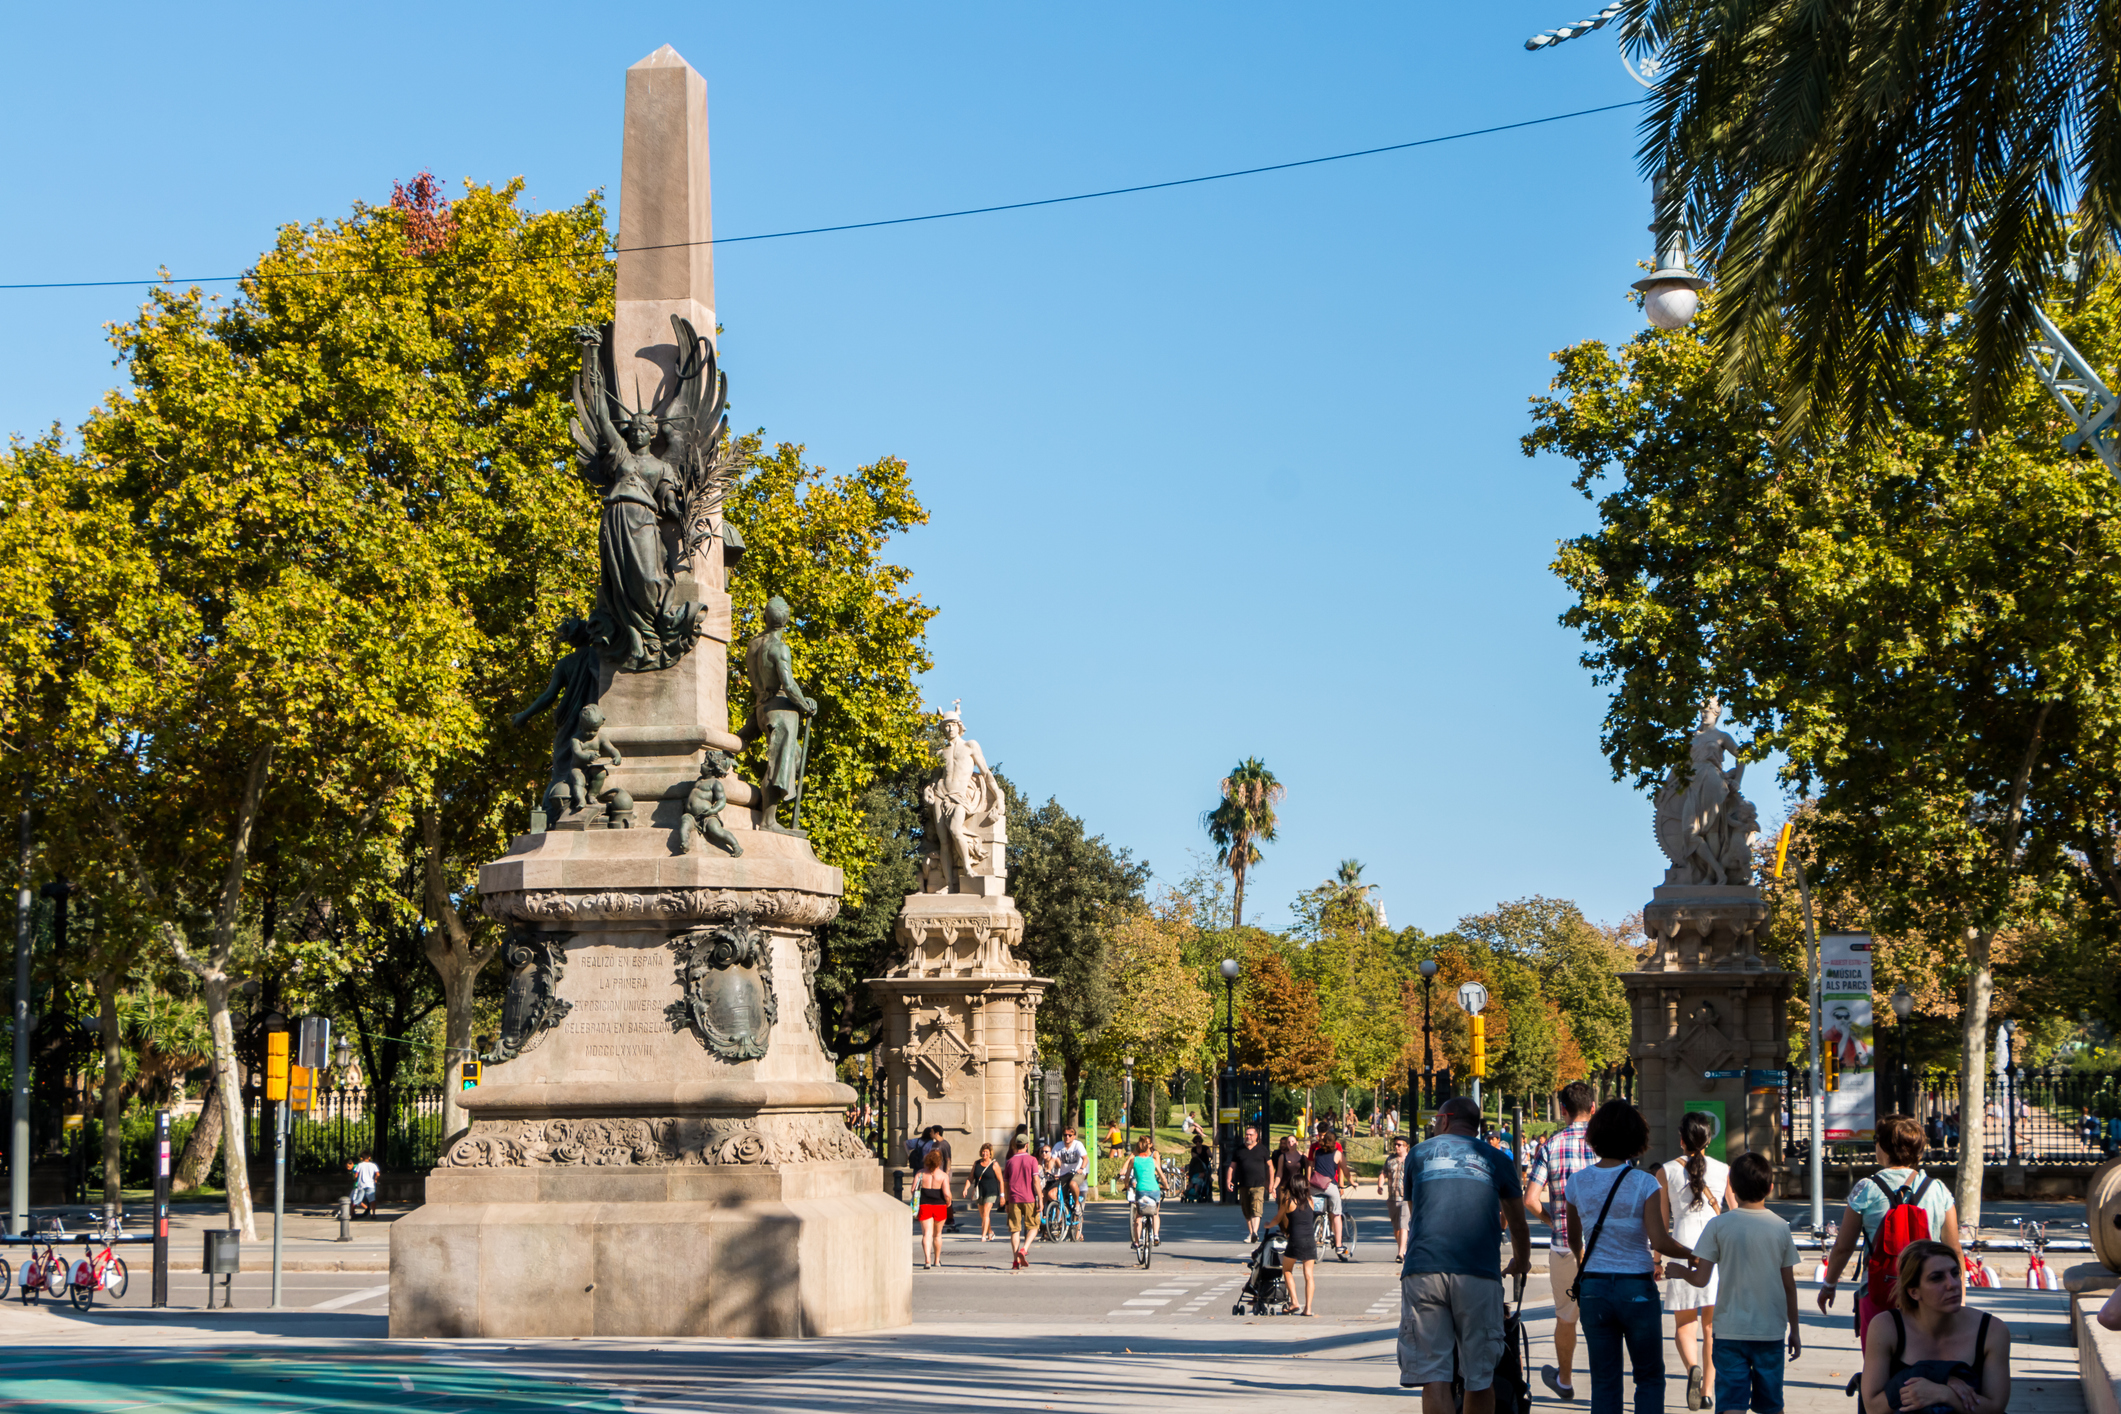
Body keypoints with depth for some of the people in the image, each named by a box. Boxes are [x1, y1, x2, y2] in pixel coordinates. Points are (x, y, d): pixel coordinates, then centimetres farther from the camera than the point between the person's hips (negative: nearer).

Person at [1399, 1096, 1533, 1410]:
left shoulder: (1419, 1153, 19)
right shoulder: (1495, 1160, 18)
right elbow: (1518, 1226, 28)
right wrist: (1520, 1263, 49)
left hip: (1422, 1271, 0)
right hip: (1478, 1274, 0)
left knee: (1432, 1377, -2)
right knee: (1480, 1380, 9)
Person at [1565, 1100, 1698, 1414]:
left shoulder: (1578, 1182, 0)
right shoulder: (1643, 1183, -11)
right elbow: (1659, 1241, -18)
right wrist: (1691, 1255, 1)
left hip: (1593, 1289, 3)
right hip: (1636, 1289, -3)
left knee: (1604, 1381, 10)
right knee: (1650, 1377, 12)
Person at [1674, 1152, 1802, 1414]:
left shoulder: (1718, 1225, -6)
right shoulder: (1780, 1227, 1)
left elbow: (1701, 1279, -8)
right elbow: (1789, 1285, 6)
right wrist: (1794, 1329, 17)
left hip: (1730, 1331, -2)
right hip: (1771, 1331, 2)